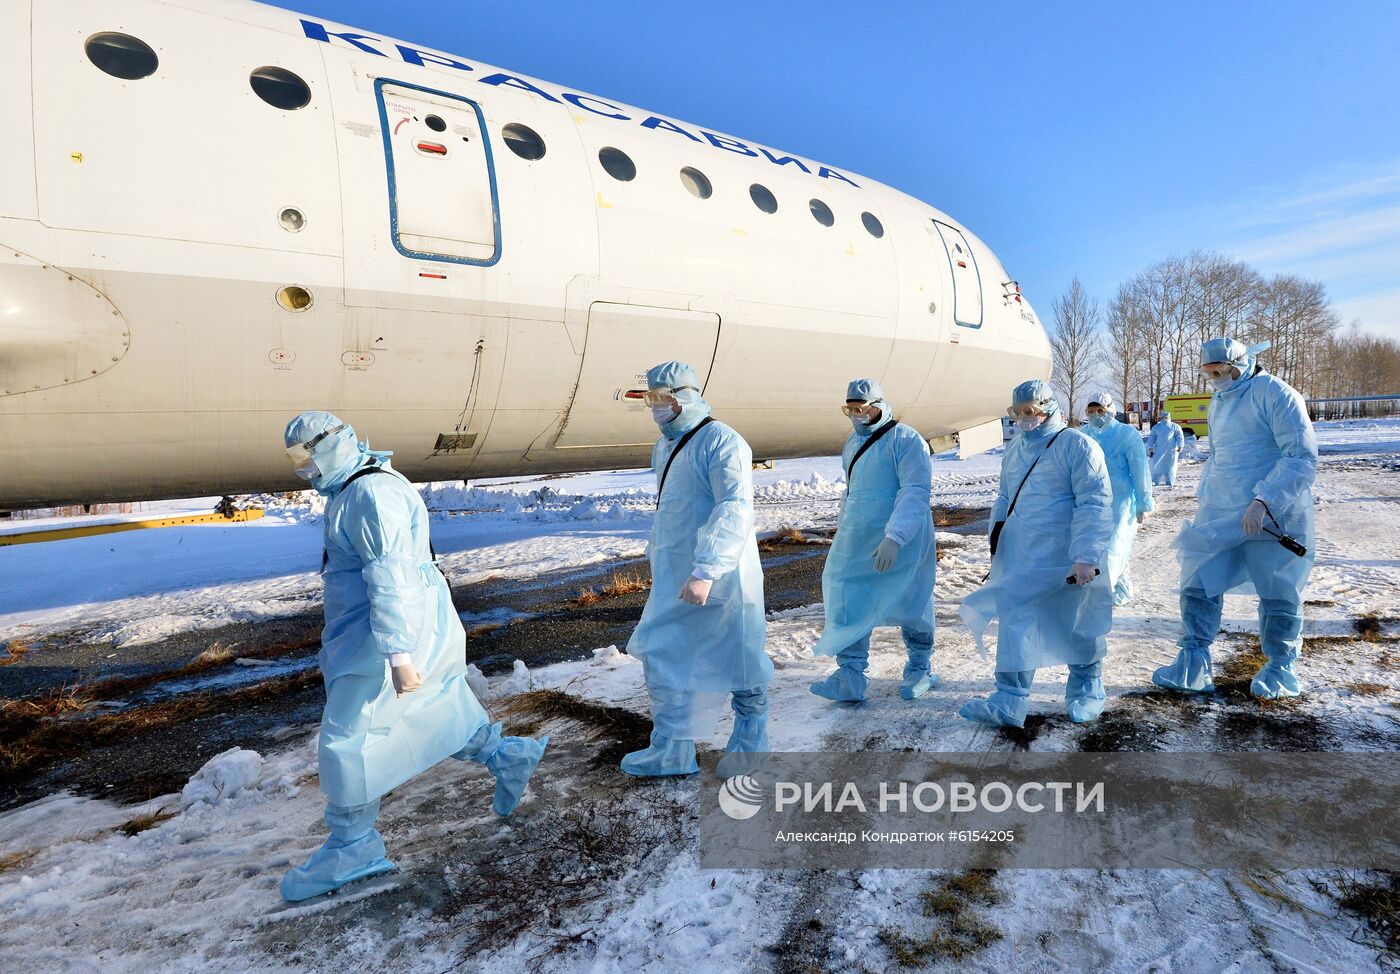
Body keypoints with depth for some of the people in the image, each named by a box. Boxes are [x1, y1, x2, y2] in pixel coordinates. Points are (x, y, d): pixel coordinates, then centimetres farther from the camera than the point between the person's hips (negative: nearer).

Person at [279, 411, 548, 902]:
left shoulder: (373, 494, -20)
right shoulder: (351, 490, 14)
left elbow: (392, 580, -28)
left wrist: (398, 655, -31)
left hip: (394, 635, -10)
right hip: (371, 633, 10)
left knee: (346, 739, -2)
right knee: (437, 713, 20)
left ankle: (353, 847, 12)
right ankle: (508, 757, 32)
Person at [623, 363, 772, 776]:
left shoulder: (721, 442, -17)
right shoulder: (665, 446, 12)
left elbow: (735, 510, -27)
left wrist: (706, 570, -34)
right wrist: (657, 556, 25)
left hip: (720, 577, -9)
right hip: (675, 578, 9)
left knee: (738, 662, 6)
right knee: (662, 657, 11)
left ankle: (749, 745, 27)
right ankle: (671, 752, 24)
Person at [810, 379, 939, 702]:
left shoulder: (905, 440, -12)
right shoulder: (852, 444, 14)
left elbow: (915, 492, -20)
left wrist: (894, 537, -29)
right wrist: (842, 528, 23)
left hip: (901, 542, -6)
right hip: (856, 542, 7)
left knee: (910, 604, 9)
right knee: (848, 605, 0)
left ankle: (920, 669, 30)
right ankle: (851, 677, 6)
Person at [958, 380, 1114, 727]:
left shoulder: (1077, 446, -11)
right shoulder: (1014, 449, 11)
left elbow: (1095, 505, -17)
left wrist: (1087, 557, -22)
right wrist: (997, 529, 9)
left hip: (1066, 561, -6)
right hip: (1020, 559, 6)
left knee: (1079, 626, 11)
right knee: (1015, 624, 3)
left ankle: (1086, 691, 33)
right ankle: (1009, 701, 7)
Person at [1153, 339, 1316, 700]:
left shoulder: (1274, 393, -11)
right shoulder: (1217, 402, 14)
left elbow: (1302, 457, -17)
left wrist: (1263, 501, -25)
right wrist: (1203, 496, 16)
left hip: (1271, 514, -7)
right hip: (1219, 514, 7)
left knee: (1278, 593, 5)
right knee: (1197, 584, 2)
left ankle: (1279, 668, 24)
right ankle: (1192, 666, 8)